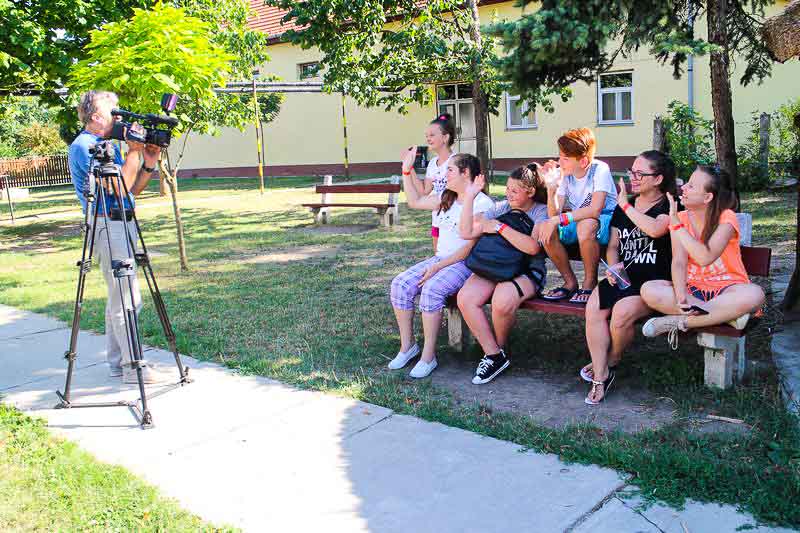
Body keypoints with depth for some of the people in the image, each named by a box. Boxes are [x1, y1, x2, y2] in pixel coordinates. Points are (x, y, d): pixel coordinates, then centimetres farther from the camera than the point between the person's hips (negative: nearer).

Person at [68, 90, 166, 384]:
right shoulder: (83, 146, -12)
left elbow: (132, 188, 15)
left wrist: (149, 163, 2)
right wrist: (135, 151, -14)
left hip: (122, 224, 10)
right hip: (108, 226, -10)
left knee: (118, 298, 13)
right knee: (126, 299, -8)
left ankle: (116, 362, 22)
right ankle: (132, 367, -2)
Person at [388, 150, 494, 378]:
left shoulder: (483, 204, -10)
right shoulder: (446, 198, 16)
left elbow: (471, 246, -16)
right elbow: (414, 201, 26)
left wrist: (439, 266, -21)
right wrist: (406, 170, 21)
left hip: (464, 264, -7)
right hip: (439, 260, 8)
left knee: (431, 289, -33)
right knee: (400, 284, -15)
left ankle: (428, 355, -21)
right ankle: (407, 345, -3)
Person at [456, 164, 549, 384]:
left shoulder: (542, 212, -3)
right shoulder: (501, 207, 11)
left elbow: (533, 247, -22)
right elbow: (467, 233, 4)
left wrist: (499, 227, -18)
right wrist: (469, 196, -2)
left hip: (527, 271, -5)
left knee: (502, 300, -35)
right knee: (465, 298, -22)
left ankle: (500, 347, -1)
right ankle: (493, 355, -11)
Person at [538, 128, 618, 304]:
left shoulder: (600, 170, -20)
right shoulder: (564, 174, -5)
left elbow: (595, 210, -33)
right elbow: (554, 215, -10)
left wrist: (558, 219, -36)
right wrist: (551, 188, -25)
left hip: (607, 220, -6)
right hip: (579, 222, 6)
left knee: (586, 225, -39)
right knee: (546, 228, -20)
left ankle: (590, 282, -16)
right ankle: (570, 282, -3)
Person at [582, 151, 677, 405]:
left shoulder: (670, 206, -2)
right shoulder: (622, 207, 18)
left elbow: (655, 229, -24)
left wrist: (626, 206, -11)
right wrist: (613, 267, -1)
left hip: (654, 281, -5)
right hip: (623, 277, 6)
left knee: (622, 312, -31)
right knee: (593, 308, -23)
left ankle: (610, 362, 0)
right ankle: (600, 376, -15)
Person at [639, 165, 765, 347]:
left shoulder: (726, 218, -12)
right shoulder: (681, 218, -1)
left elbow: (705, 257, -26)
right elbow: (679, 262, -12)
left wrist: (676, 223, -24)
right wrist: (681, 297, -30)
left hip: (725, 288, -3)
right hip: (693, 287, 3)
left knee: (754, 294, -36)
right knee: (648, 290, -25)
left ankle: (679, 322, -24)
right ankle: (725, 313, -23)